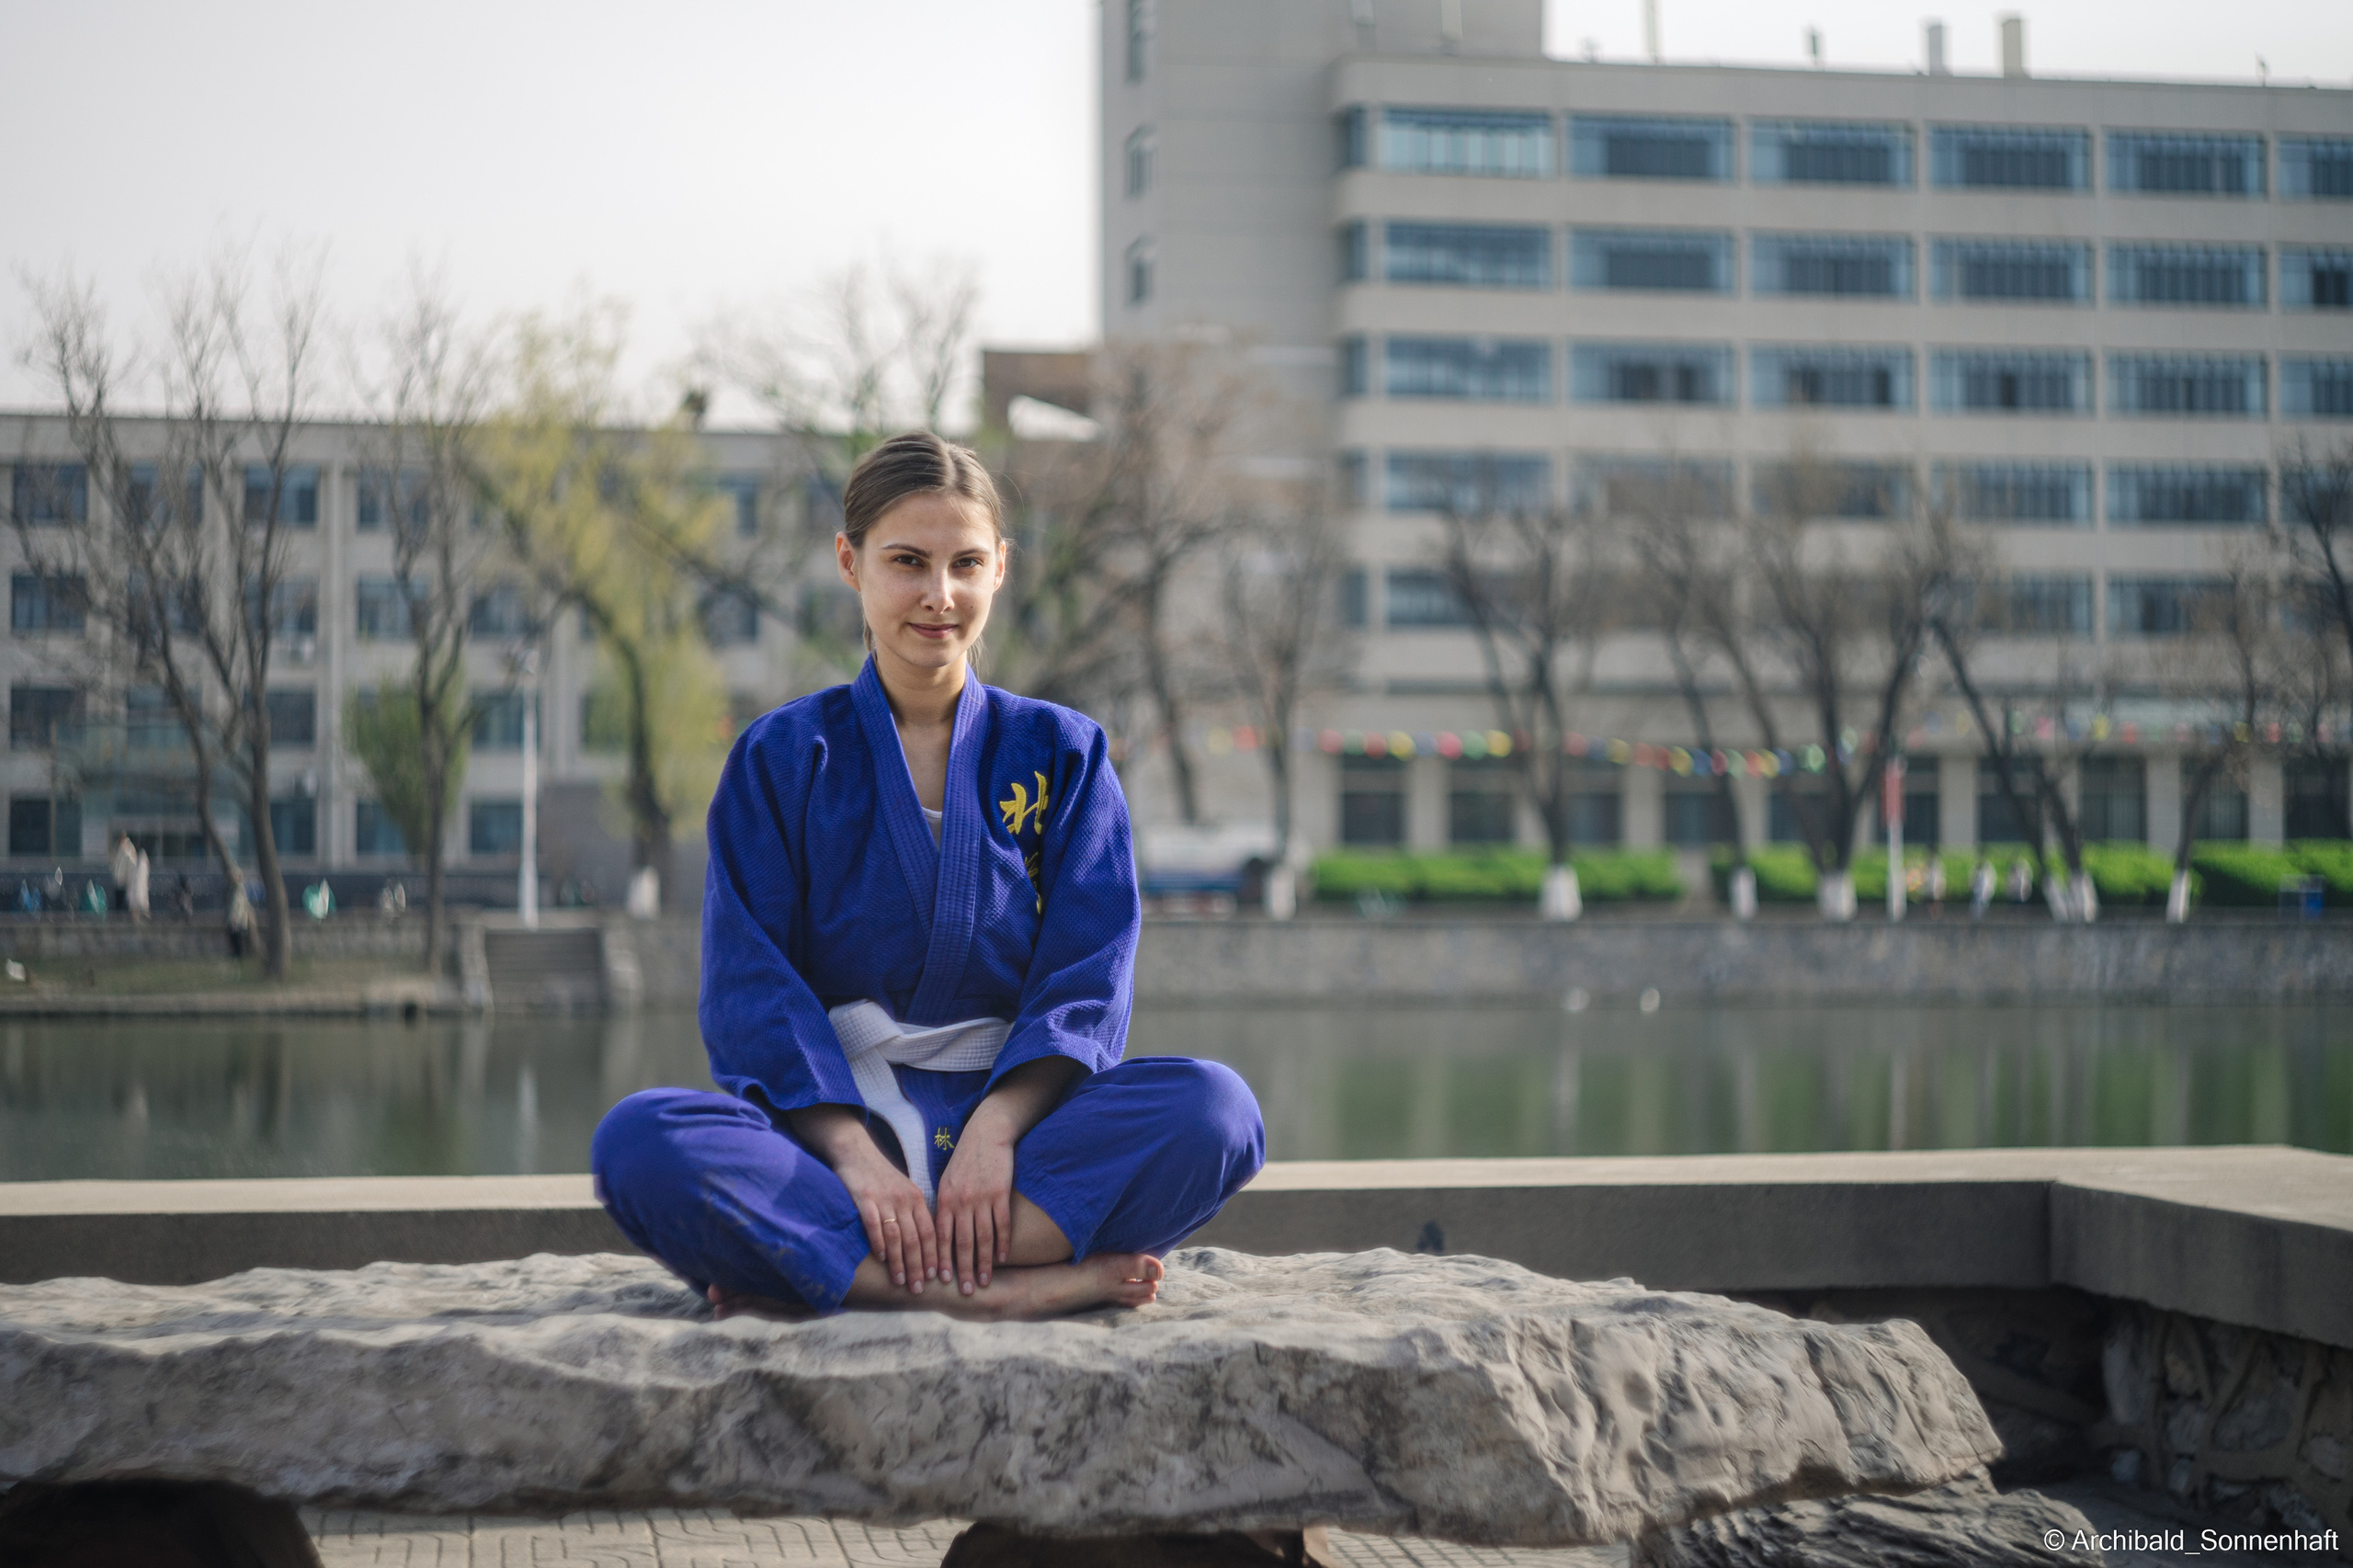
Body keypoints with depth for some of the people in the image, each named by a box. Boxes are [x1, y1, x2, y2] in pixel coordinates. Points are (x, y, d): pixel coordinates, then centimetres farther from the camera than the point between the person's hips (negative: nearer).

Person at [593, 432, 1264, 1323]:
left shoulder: (1060, 752, 11)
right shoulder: (782, 757, 8)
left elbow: (1088, 979, 1)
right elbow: (754, 989, -3)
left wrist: (994, 1129, -18)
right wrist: (852, 1153, -19)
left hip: (1013, 1112, 1)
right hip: (831, 1117, -1)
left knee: (1217, 1109, -29)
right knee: (640, 1142, -32)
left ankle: (833, 1269, -32)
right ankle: (1033, 1285, -37)